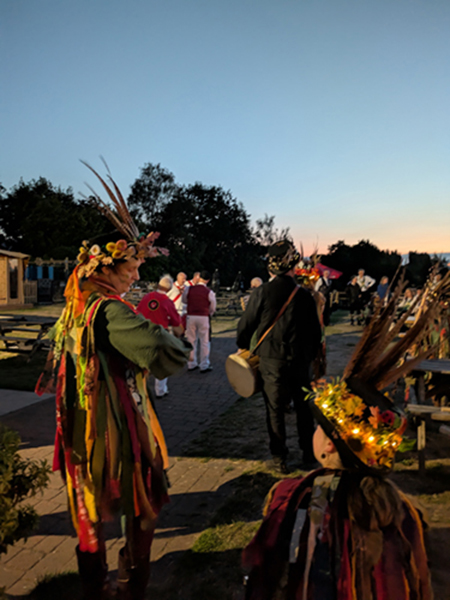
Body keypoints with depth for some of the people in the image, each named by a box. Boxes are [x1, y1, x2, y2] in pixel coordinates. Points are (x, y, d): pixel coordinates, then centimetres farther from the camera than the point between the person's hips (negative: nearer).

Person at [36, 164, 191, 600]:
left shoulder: (74, 308, 3)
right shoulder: (110, 311, -24)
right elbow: (165, 359, -35)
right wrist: (174, 339, -13)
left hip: (80, 429, 8)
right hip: (119, 429, -8)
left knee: (90, 510, 23)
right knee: (142, 507, 15)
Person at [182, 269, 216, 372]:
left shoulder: (188, 289, 0)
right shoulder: (209, 292, -6)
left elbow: (184, 301, 17)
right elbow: (213, 308, 3)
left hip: (191, 316, 3)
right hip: (204, 317, -3)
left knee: (191, 341, 12)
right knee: (204, 341, 6)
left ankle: (191, 364, 19)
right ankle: (204, 366, 9)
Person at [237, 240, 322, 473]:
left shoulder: (262, 292, -10)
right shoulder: (304, 295, -5)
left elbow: (246, 323, -4)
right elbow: (315, 331, 2)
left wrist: (243, 346, 14)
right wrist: (311, 355, 17)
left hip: (271, 360, -2)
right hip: (300, 359, 2)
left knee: (275, 408, 8)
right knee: (303, 406, 18)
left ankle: (279, 458, 15)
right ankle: (308, 451, 30)